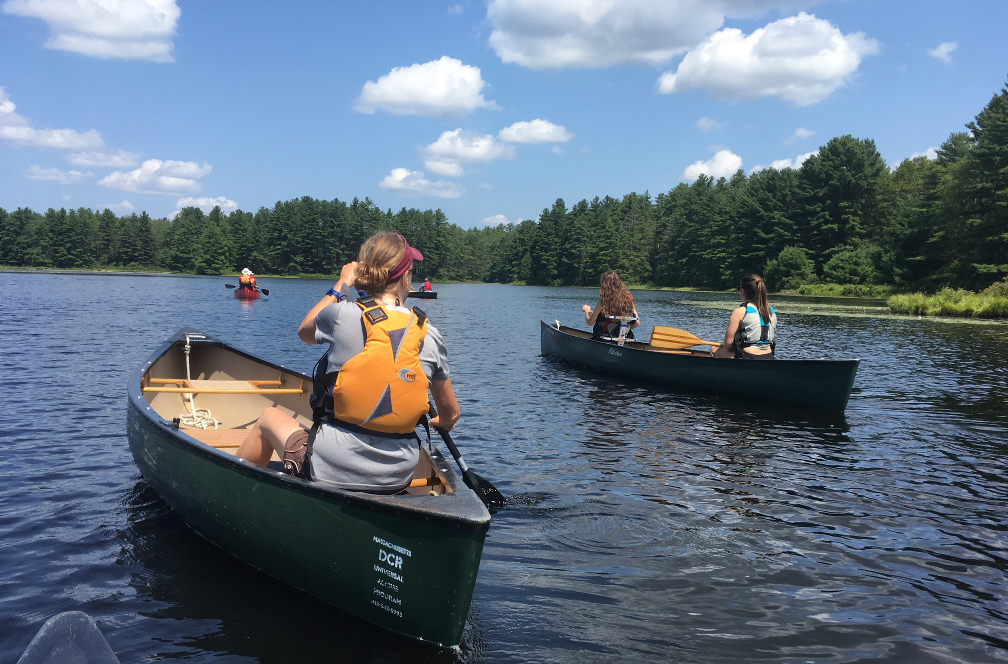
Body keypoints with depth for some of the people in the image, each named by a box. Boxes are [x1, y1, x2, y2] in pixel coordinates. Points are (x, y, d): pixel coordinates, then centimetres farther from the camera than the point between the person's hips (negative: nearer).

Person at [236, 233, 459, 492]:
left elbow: (304, 331, 13)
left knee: (269, 417, 26)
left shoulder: (343, 315, -12)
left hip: (331, 471, -3)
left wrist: (341, 285, 21)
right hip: (398, 480, 3)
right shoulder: (429, 334, -3)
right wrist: (439, 423, 31)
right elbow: (450, 415, 7)